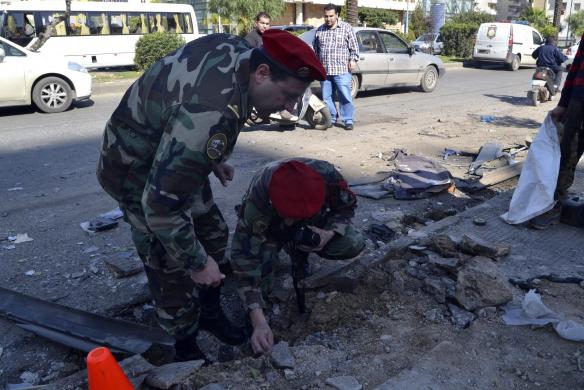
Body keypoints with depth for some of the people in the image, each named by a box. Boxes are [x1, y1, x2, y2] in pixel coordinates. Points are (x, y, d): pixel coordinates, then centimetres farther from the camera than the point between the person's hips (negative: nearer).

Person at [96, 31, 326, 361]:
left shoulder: (237, 48, -12)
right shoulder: (211, 115, -41)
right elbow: (160, 203, -36)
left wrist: (214, 158, 11)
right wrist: (197, 262, -23)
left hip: (172, 156, 9)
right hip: (140, 172, -9)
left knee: (213, 235, 16)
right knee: (173, 266, -1)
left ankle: (210, 313, 38)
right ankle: (186, 349, 24)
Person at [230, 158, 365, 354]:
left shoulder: (327, 176, -36)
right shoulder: (256, 201, -42)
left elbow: (346, 207, -14)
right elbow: (245, 261, -40)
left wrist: (330, 233, -34)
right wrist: (258, 321, -46)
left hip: (313, 226, 3)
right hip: (270, 229, -2)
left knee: (354, 244, -22)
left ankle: (298, 248, 4)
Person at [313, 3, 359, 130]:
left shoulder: (346, 28, 5)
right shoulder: (319, 30, 15)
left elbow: (354, 46, 4)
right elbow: (315, 49, 22)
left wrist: (353, 59, -8)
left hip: (342, 70, -4)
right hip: (324, 70, 4)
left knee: (345, 96, -8)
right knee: (326, 97, 7)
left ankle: (348, 120, -2)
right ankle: (332, 118, 19)